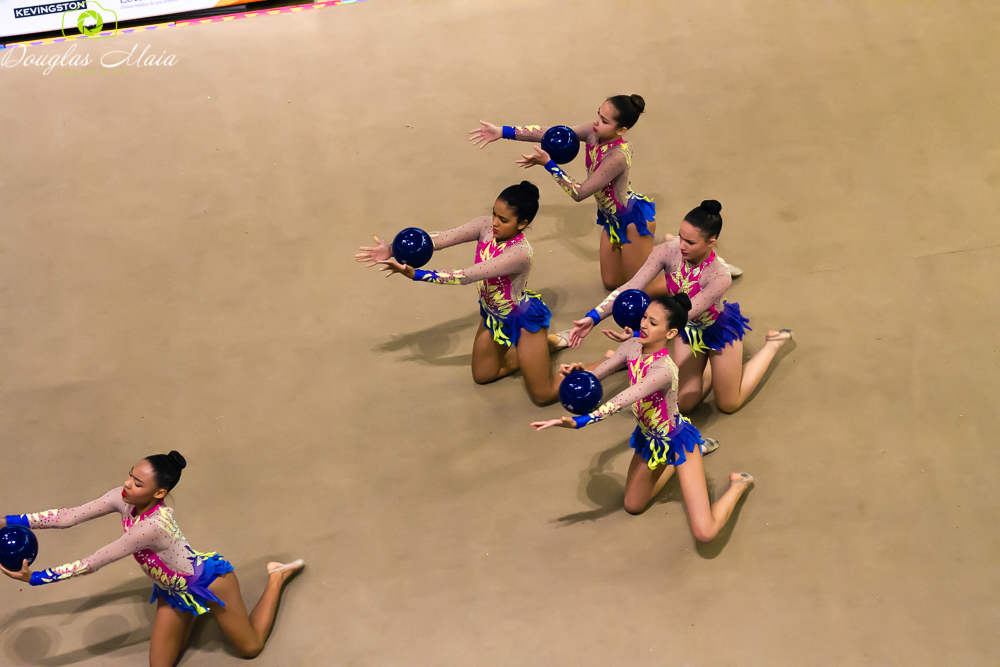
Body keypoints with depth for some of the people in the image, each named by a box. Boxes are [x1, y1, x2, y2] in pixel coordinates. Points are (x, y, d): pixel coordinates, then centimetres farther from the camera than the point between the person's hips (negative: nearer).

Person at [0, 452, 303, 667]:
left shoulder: (153, 526, -43)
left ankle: (278, 577, 32)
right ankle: (195, 612, 32)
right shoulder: (123, 499, -21)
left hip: (208, 581, -7)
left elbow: (92, 564, -37)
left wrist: (34, 578, -33)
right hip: (173, 592, 7)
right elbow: (67, 517, -16)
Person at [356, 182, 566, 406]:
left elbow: (465, 276, -40)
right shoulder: (486, 226, -19)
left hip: (524, 318, -7)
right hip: (493, 314, 7)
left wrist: (415, 274, -43)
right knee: (482, 376, 24)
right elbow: (440, 239, -24)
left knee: (542, 395, 6)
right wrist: (393, 250, -35)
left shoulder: (520, 253, -39)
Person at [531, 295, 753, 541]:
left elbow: (620, 403, -43)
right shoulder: (632, 347, -13)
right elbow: (597, 374, -1)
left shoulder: (663, 370, -36)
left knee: (704, 533, -14)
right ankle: (670, 466, 43)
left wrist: (577, 422, -50)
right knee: (632, 507, 24)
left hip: (678, 441, -7)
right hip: (649, 439, 7)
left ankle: (738, 485, 15)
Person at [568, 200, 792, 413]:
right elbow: (630, 289, -30)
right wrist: (593, 317, -41)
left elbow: (684, 314, -44)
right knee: (685, 404, 11)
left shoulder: (720, 276, -40)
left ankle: (773, 343, 33)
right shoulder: (667, 252, -29)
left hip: (720, 330, -4)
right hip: (689, 330, 4)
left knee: (728, 404, 17)